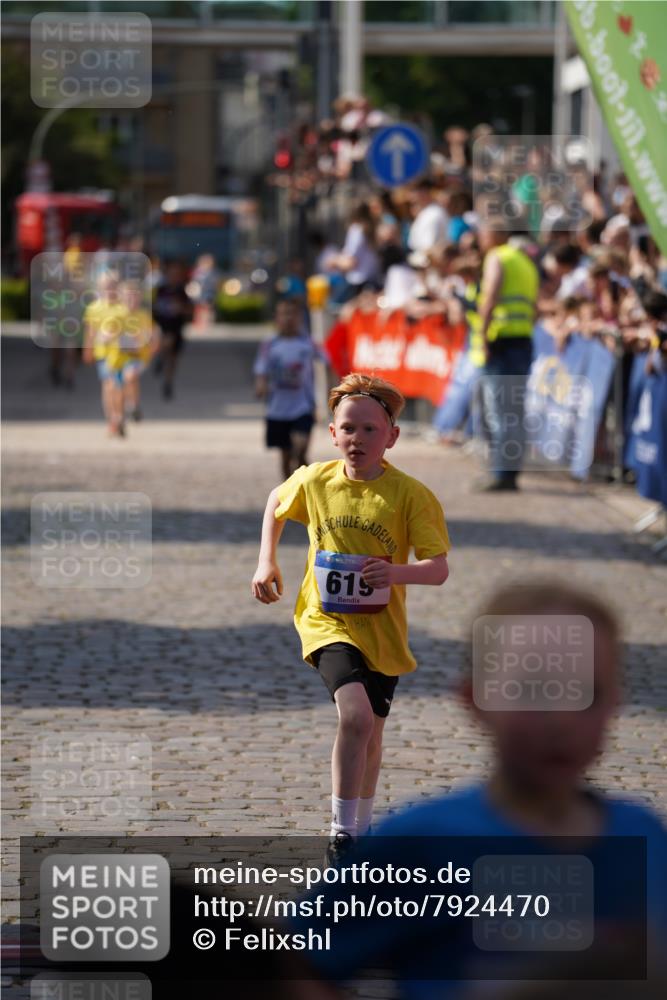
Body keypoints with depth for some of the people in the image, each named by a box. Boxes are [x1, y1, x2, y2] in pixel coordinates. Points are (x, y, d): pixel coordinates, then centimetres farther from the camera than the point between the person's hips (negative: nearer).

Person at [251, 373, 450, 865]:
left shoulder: (410, 494, -12)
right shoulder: (314, 481, -5)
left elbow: (439, 569, -17)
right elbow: (276, 501, 18)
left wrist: (396, 571, -36)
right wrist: (267, 562, 10)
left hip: (383, 633, 1)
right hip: (327, 623, -1)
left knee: (370, 734, 16)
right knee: (356, 715, -25)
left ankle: (362, 828, 40)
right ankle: (341, 834, -18)